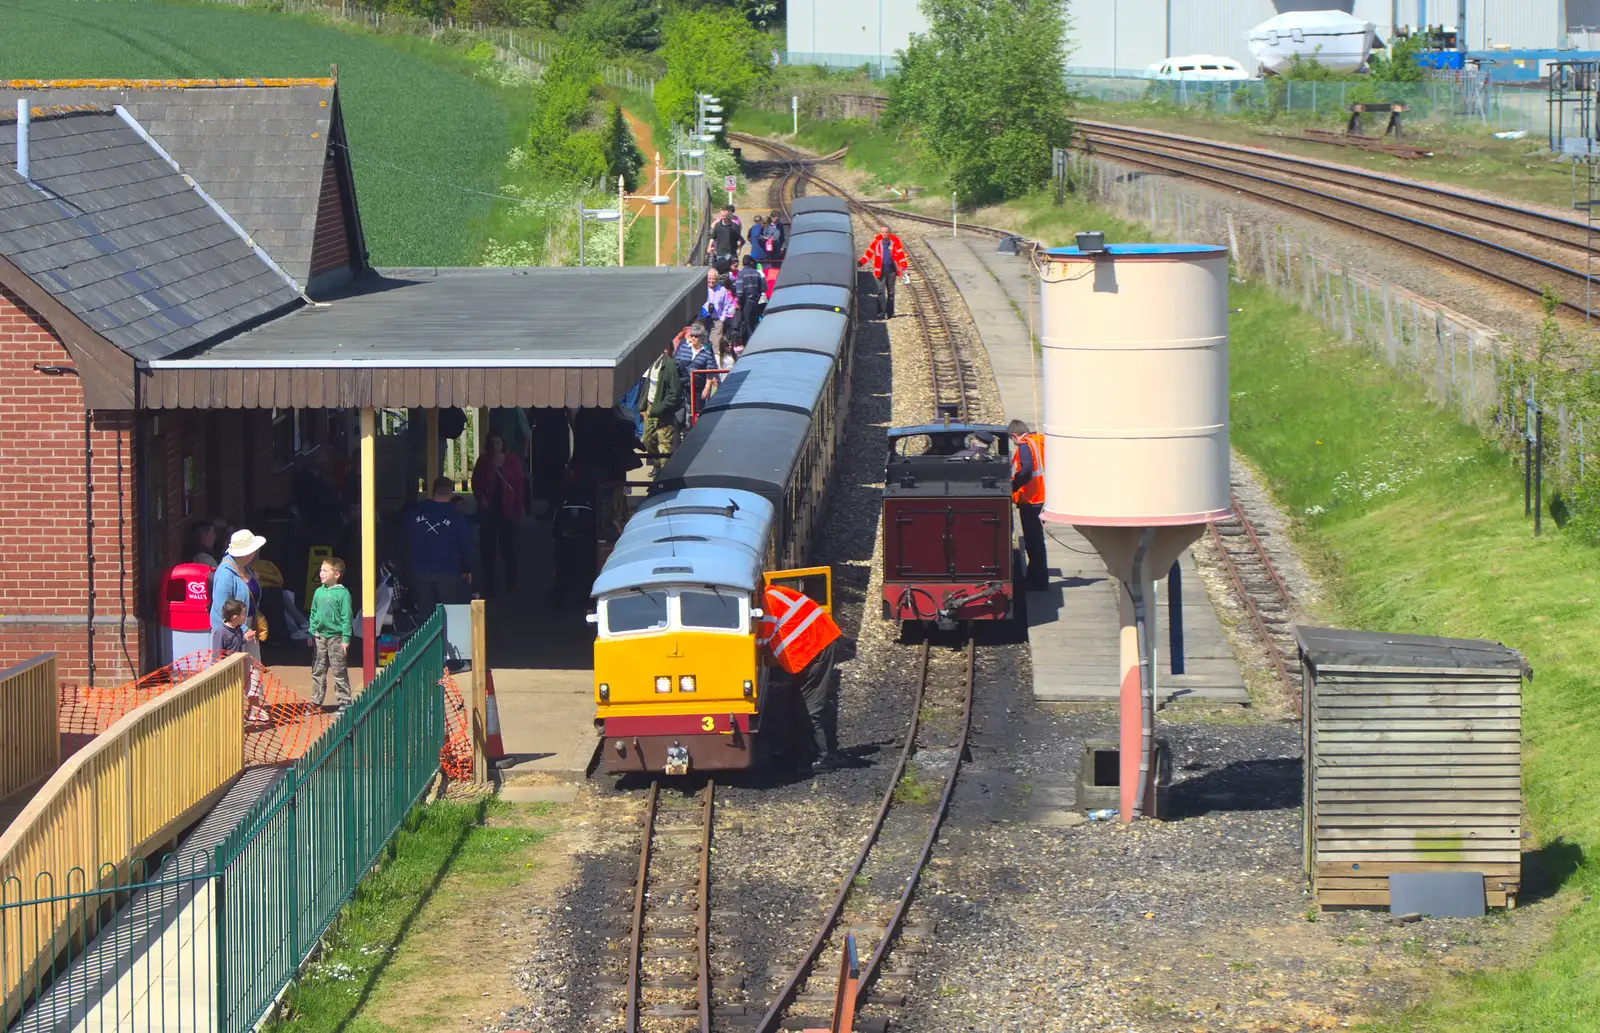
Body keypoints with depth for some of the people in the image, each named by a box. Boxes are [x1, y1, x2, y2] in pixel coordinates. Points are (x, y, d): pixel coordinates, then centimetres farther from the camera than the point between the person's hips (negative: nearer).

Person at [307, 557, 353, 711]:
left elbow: (346, 617, -11)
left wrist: (346, 639, -13)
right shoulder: (318, 592, 6)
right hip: (320, 636, 6)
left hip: (336, 637, -6)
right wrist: (311, 633, 12)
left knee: (340, 672, 1)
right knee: (318, 671, 11)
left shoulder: (343, 593, -11)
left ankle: (343, 702, 8)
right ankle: (316, 701, 18)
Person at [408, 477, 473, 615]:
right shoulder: (456, 516, -9)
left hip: (420, 571, 3)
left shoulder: (416, 511, -3)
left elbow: (407, 534, 11)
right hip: (448, 572, -2)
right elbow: (465, 545, -2)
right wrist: (467, 569, 12)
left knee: (425, 614, 9)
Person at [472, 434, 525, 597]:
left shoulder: (513, 461, 1)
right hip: (488, 509, 2)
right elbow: (476, 483, 7)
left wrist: (518, 509, -5)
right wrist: (481, 499, -10)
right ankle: (488, 589, 9)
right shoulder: (483, 461, 5)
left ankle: (511, 588, 7)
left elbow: (519, 486, 1)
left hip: (507, 510, -1)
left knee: (509, 550, -2)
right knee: (488, 550, 3)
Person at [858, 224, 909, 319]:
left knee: (891, 292, 10)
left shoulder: (895, 241, -2)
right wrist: (861, 262, -9)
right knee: (881, 291, -10)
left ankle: (890, 313, 17)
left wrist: (903, 265, -7)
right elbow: (869, 252, 0)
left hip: (891, 270, 1)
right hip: (880, 270, -1)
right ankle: (882, 311, -12)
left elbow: (900, 254, 2)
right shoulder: (877, 241, -3)